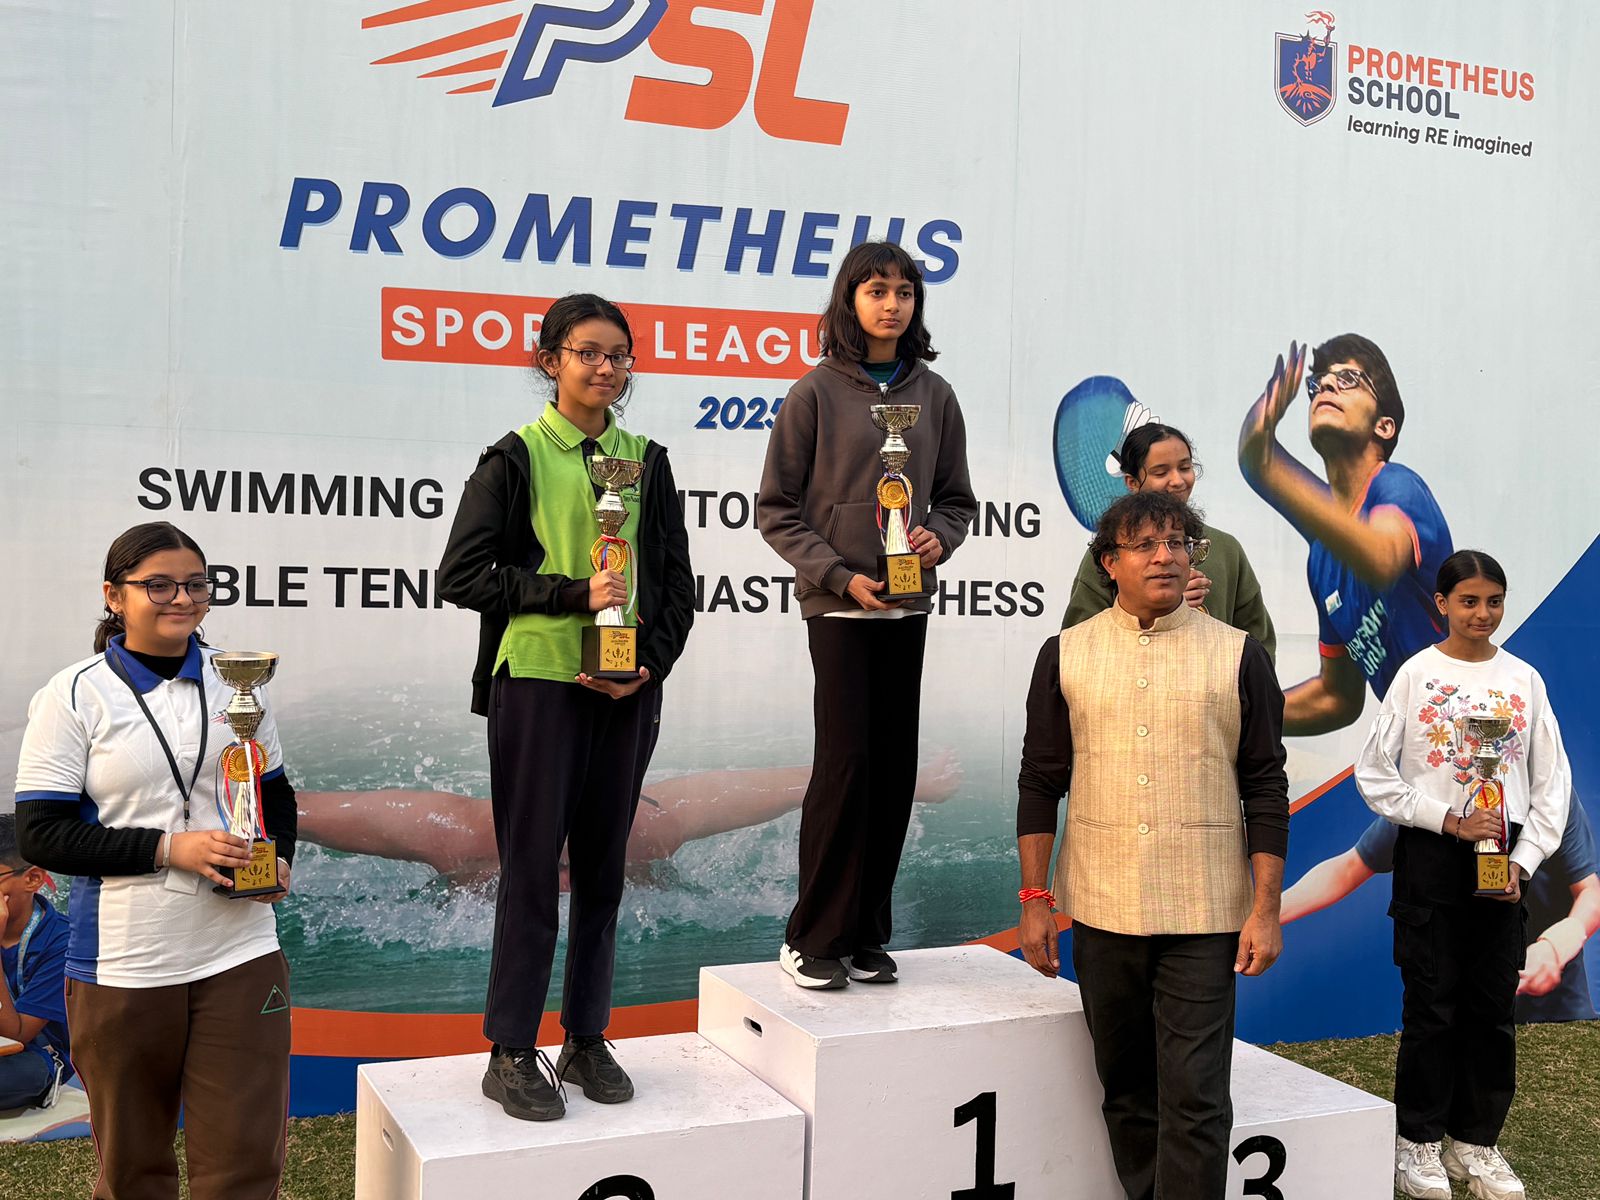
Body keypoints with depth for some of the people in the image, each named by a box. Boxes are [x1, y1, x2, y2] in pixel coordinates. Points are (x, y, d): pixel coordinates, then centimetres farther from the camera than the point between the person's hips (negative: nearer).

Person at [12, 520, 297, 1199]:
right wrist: (170, 848, -18)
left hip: (240, 952, 2)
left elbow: (277, 794, 18)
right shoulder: (74, 697, -4)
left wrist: (278, 860, -2)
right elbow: (40, 836, -8)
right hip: (124, 965, -2)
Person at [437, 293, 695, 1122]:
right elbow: (461, 573, -7)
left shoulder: (645, 460, 10)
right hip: (537, 681, -4)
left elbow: (677, 581, 11)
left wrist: (652, 664, -5)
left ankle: (587, 1040, 21)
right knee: (532, 865, 0)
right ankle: (511, 1053, 11)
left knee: (602, 865, 10)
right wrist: (574, 592, -14)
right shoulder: (517, 457, -2)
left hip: (626, 688, 4)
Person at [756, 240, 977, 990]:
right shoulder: (817, 393, -3)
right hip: (838, 603, -4)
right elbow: (777, 510, -2)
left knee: (894, 766, 5)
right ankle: (814, 939, 6)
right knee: (845, 761, -7)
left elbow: (956, 499, 15)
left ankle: (866, 936, 16)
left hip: (908, 603, 4)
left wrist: (939, 537, -7)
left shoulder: (933, 395, 8)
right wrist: (840, 576, -12)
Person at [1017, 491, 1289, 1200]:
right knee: (1125, 1089, 13)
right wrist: (1034, 900, 3)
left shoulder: (1237, 656, 1)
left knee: (1195, 1097, -3)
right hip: (1102, 910, 2)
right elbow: (1040, 782, 7)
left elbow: (1266, 788, 2)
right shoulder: (1067, 655, 5)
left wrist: (1266, 909, -3)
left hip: (1203, 915, -2)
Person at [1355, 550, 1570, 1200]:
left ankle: (1475, 1140, 19)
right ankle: (1417, 1141, 13)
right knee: (1432, 1004, 1)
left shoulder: (1524, 679, 5)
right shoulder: (1416, 675, -3)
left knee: (1494, 1006, 6)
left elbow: (1552, 781, 7)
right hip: (1430, 856, -3)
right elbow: (1373, 775, -5)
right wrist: (1449, 819, -13)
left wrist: (1523, 860, -4)